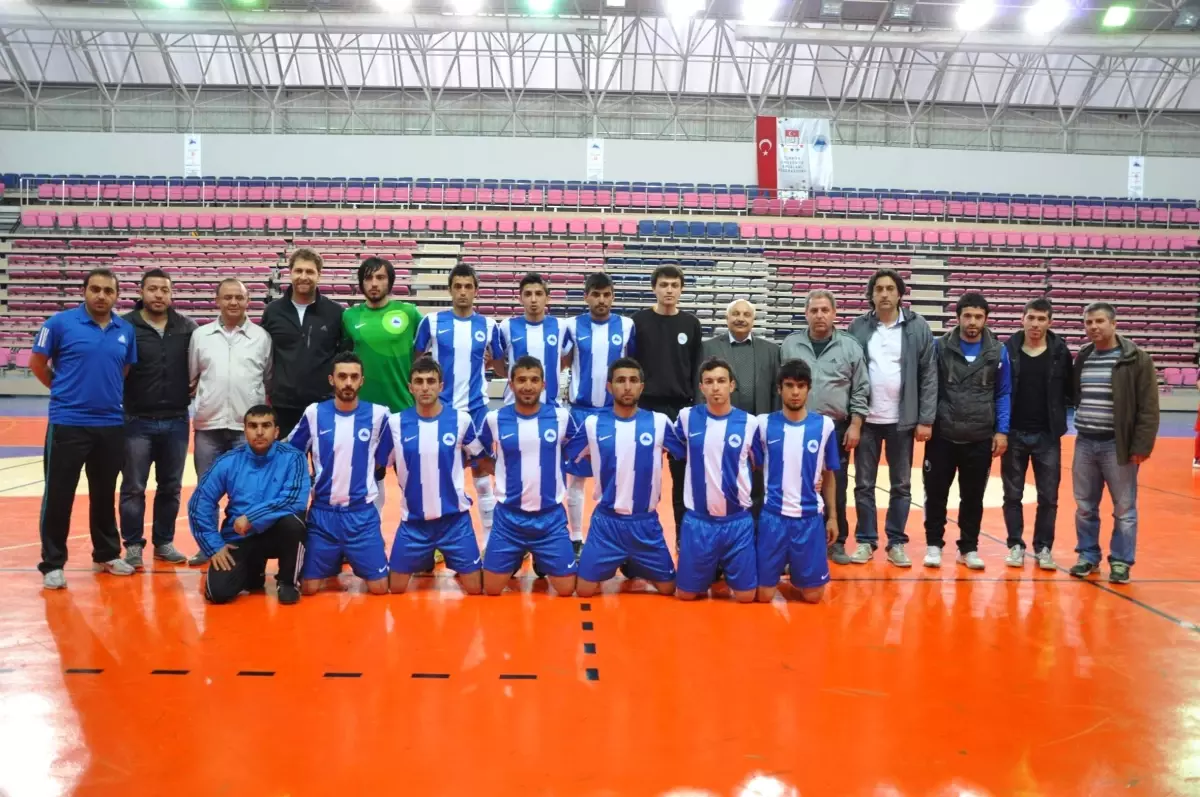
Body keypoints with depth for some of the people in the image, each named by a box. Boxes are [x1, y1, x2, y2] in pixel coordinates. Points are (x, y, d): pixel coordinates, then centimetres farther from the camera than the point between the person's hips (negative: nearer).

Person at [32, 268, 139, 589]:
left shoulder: (126, 330, 5)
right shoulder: (60, 323, -6)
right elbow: (37, 364, 1)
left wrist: (110, 395, 10)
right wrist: (66, 392, 5)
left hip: (112, 425, 4)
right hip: (68, 423, -3)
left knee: (105, 494, 15)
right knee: (58, 495, 2)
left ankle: (107, 555, 28)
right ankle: (52, 563, 13)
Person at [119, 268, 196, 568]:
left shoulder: (187, 327, 3)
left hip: (176, 422, 3)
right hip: (138, 422, -3)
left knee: (170, 487, 12)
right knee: (133, 488, 4)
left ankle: (164, 542, 24)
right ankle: (133, 545, 17)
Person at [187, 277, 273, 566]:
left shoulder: (261, 337, 3)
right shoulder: (200, 335, 7)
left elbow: (270, 381, 6)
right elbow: (190, 378, 12)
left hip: (247, 427, -1)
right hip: (208, 426, 2)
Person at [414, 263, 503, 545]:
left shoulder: (488, 325, 0)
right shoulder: (432, 321, -3)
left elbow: (499, 364, 11)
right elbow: (415, 359, 3)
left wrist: (489, 362, -4)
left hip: (476, 408, 1)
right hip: (441, 408, 0)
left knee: (482, 476, 7)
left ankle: (490, 538, 17)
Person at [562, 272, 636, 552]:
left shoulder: (626, 325, 0)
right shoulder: (573, 326, -1)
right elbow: (562, 363, 6)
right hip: (581, 410, 0)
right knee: (576, 477, 5)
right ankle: (576, 538, 16)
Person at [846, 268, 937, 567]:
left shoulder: (917, 327, -1)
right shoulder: (858, 328, 0)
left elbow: (929, 375, -2)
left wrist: (926, 419, -6)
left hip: (902, 420, 0)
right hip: (866, 419, 0)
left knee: (901, 485, 9)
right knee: (864, 484, 8)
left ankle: (896, 542, 21)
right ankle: (865, 540, 20)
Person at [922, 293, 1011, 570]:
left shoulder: (998, 351, 1)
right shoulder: (940, 347, -3)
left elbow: (1003, 394, 5)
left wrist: (1001, 430, -1)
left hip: (980, 439, 1)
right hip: (942, 436, -1)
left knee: (973, 496, 11)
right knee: (936, 493, 7)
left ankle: (969, 548, 25)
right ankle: (934, 544, 22)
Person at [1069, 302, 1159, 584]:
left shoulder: (1136, 359, -7)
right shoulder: (1081, 358, 8)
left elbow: (1148, 407, -9)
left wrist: (1141, 445, -14)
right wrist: (1081, 429, 5)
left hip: (1118, 444, -5)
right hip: (1085, 443, 5)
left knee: (1124, 508, 4)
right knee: (1085, 507, 11)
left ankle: (1120, 561, 15)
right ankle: (1088, 556, 24)